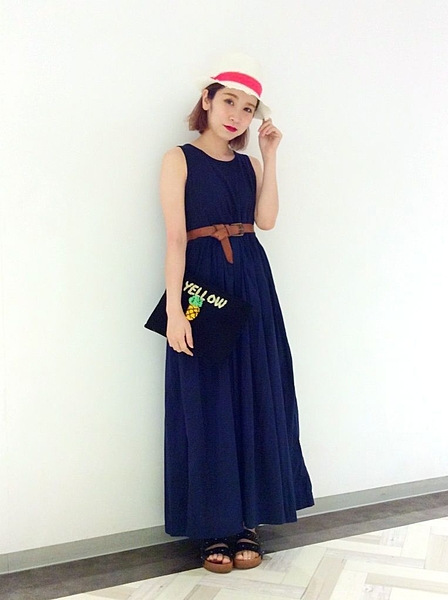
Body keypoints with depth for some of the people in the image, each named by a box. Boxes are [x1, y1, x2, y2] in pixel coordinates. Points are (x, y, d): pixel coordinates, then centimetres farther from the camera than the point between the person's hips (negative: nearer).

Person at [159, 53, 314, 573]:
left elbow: (266, 220, -4)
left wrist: (270, 156, -3)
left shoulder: (249, 164, 13)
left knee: (256, 402, 7)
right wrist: (174, 310, -17)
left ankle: (246, 521, 21)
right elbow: (175, 240, -10)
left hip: (253, 286, 5)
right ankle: (214, 527, 15)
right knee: (207, 406, 1)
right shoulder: (179, 160, -2)